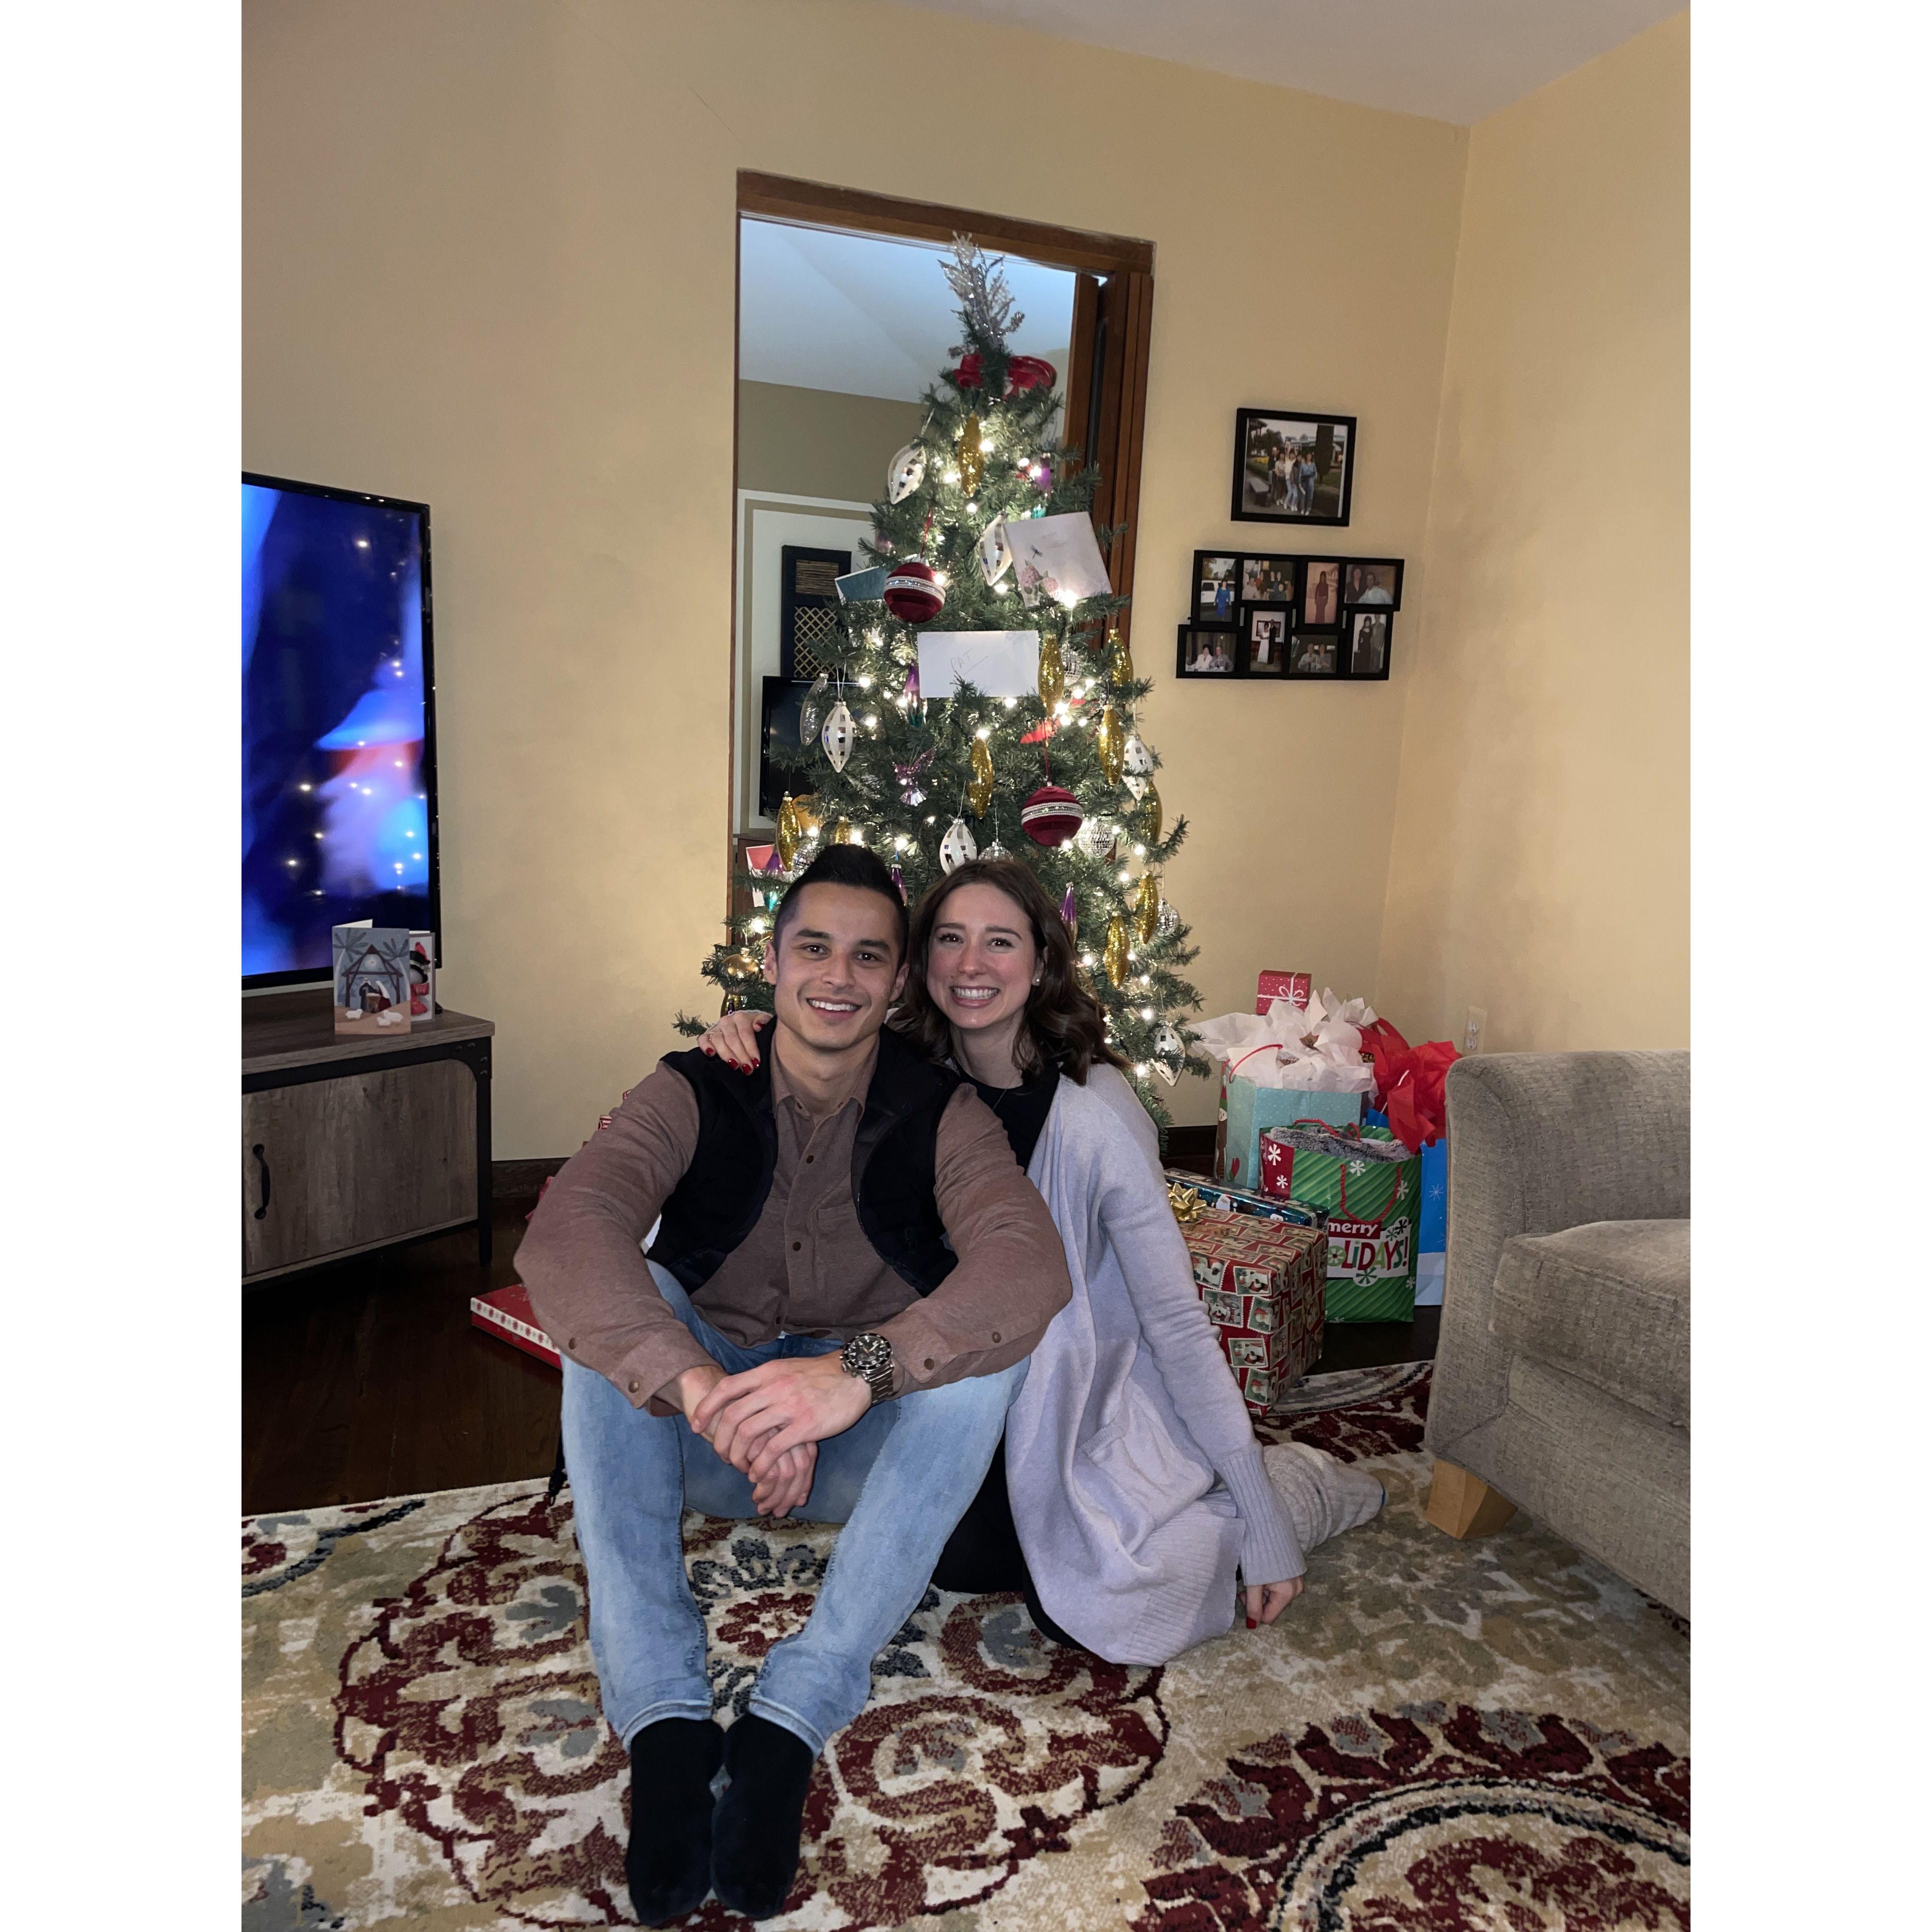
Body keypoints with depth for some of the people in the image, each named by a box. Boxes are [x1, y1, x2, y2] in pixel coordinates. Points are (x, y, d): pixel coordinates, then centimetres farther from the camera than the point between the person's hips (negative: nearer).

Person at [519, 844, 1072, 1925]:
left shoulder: (940, 1112, -9)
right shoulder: (696, 1092, -9)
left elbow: (1033, 1265, -30)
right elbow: (564, 1232, -28)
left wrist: (859, 1370, -46)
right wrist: (698, 1386, -45)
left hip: (867, 1450, 0)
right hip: (700, 1438, 1)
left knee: (994, 1328, -27)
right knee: (611, 1297, -24)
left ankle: (792, 1719, -27)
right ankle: (662, 1714, -27)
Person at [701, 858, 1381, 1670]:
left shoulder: (1094, 1112, -27)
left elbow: (1176, 1319, -23)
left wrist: (1265, 1523, -19)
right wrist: (739, 1047, -25)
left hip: (1096, 1386, -4)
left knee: (1086, 1614, -17)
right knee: (958, 1561, -10)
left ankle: (1297, 1485, 8)